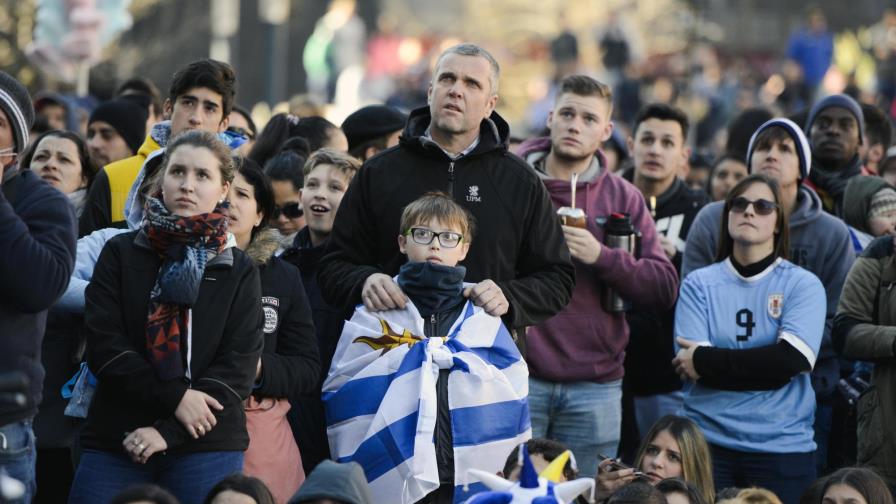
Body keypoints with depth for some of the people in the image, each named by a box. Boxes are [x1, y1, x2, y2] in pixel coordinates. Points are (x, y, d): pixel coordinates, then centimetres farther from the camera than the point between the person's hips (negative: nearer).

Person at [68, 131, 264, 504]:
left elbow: (238, 366, -2)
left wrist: (169, 431, -13)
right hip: (113, 439, 0)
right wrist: (175, 397, -13)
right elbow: (103, 344, -2)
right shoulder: (121, 253, 8)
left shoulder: (240, 273, 8)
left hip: (207, 447, 0)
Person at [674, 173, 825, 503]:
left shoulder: (804, 285, 1)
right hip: (708, 440, 1)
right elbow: (692, 369, -6)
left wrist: (705, 360, -10)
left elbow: (790, 361, -13)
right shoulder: (699, 284, 4)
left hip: (783, 447, -1)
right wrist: (764, 366, -12)